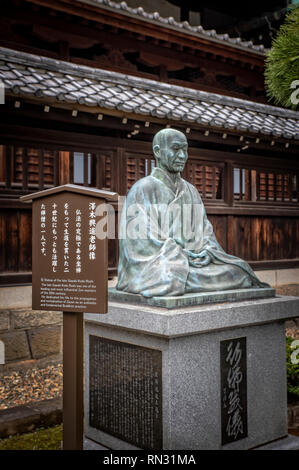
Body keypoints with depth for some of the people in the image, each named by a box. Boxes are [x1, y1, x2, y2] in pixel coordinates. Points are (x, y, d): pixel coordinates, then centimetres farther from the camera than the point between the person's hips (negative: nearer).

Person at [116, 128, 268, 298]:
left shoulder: (191, 191, 18)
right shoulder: (142, 189, -2)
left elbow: (204, 230, 13)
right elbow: (142, 239, -11)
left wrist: (208, 251, -9)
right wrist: (182, 254, -18)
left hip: (193, 260, 5)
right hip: (156, 264, -5)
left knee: (238, 269, -15)